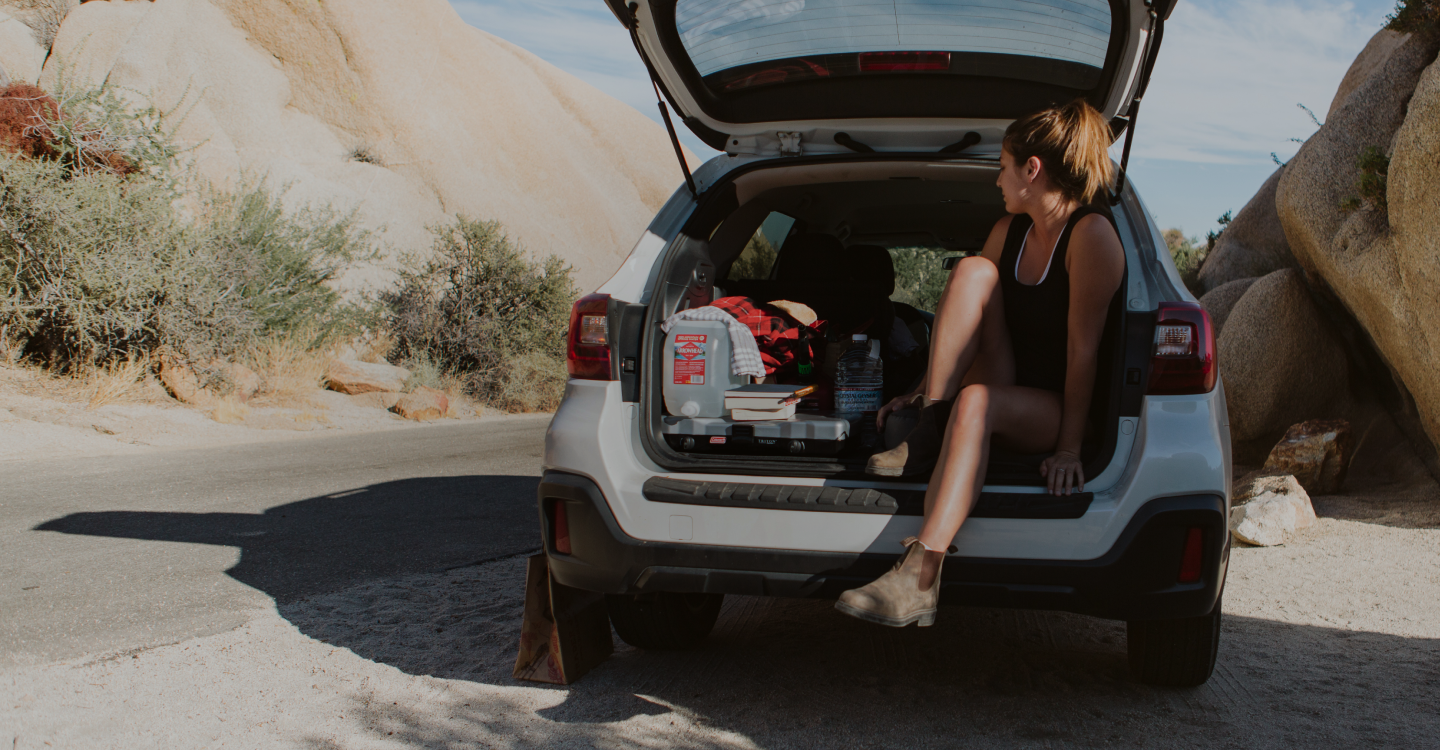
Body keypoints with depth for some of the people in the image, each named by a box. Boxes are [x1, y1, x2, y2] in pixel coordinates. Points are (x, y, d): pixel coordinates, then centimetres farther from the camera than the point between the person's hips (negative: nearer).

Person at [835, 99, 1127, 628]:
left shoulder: (1091, 234, -13)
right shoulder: (1008, 232, 11)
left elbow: (1082, 348, -19)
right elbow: (970, 317, 17)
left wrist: (1069, 448, -22)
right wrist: (927, 389, 13)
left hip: (1055, 409, -6)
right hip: (1002, 387, 6)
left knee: (977, 402, -40)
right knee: (973, 270, -14)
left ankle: (919, 578, -53)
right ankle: (929, 431, -21)